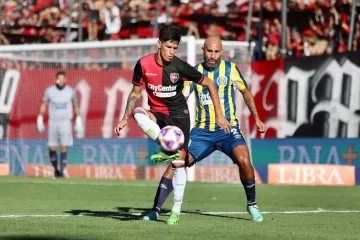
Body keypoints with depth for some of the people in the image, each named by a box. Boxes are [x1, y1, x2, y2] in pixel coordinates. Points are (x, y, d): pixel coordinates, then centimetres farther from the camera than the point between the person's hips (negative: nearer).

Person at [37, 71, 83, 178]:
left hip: (65, 122, -1)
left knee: (64, 148, -8)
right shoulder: (49, 91, 0)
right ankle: (55, 168, 18)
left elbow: (75, 106, 12)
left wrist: (78, 122, 9)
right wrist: (40, 120, 0)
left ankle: (61, 171, -4)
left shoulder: (70, 91, 2)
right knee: (52, 148, 0)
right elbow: (44, 105, 6)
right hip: (53, 122, 1)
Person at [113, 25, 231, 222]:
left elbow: (209, 84, -4)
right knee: (138, 114, -34)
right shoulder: (144, 64, -11)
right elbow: (135, 92, 5)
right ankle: (167, 150, -34)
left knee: (179, 163, -6)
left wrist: (219, 115, -6)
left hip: (179, 115, -1)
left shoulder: (180, 67, -15)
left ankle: (176, 210, 2)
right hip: (158, 115, 1)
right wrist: (124, 119, -1)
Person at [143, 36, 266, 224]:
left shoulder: (230, 69, -1)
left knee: (244, 161, -26)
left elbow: (246, 93, 13)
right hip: (202, 131, 2)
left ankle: (252, 205, -2)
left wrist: (256, 118, 8)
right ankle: (155, 211, -6)